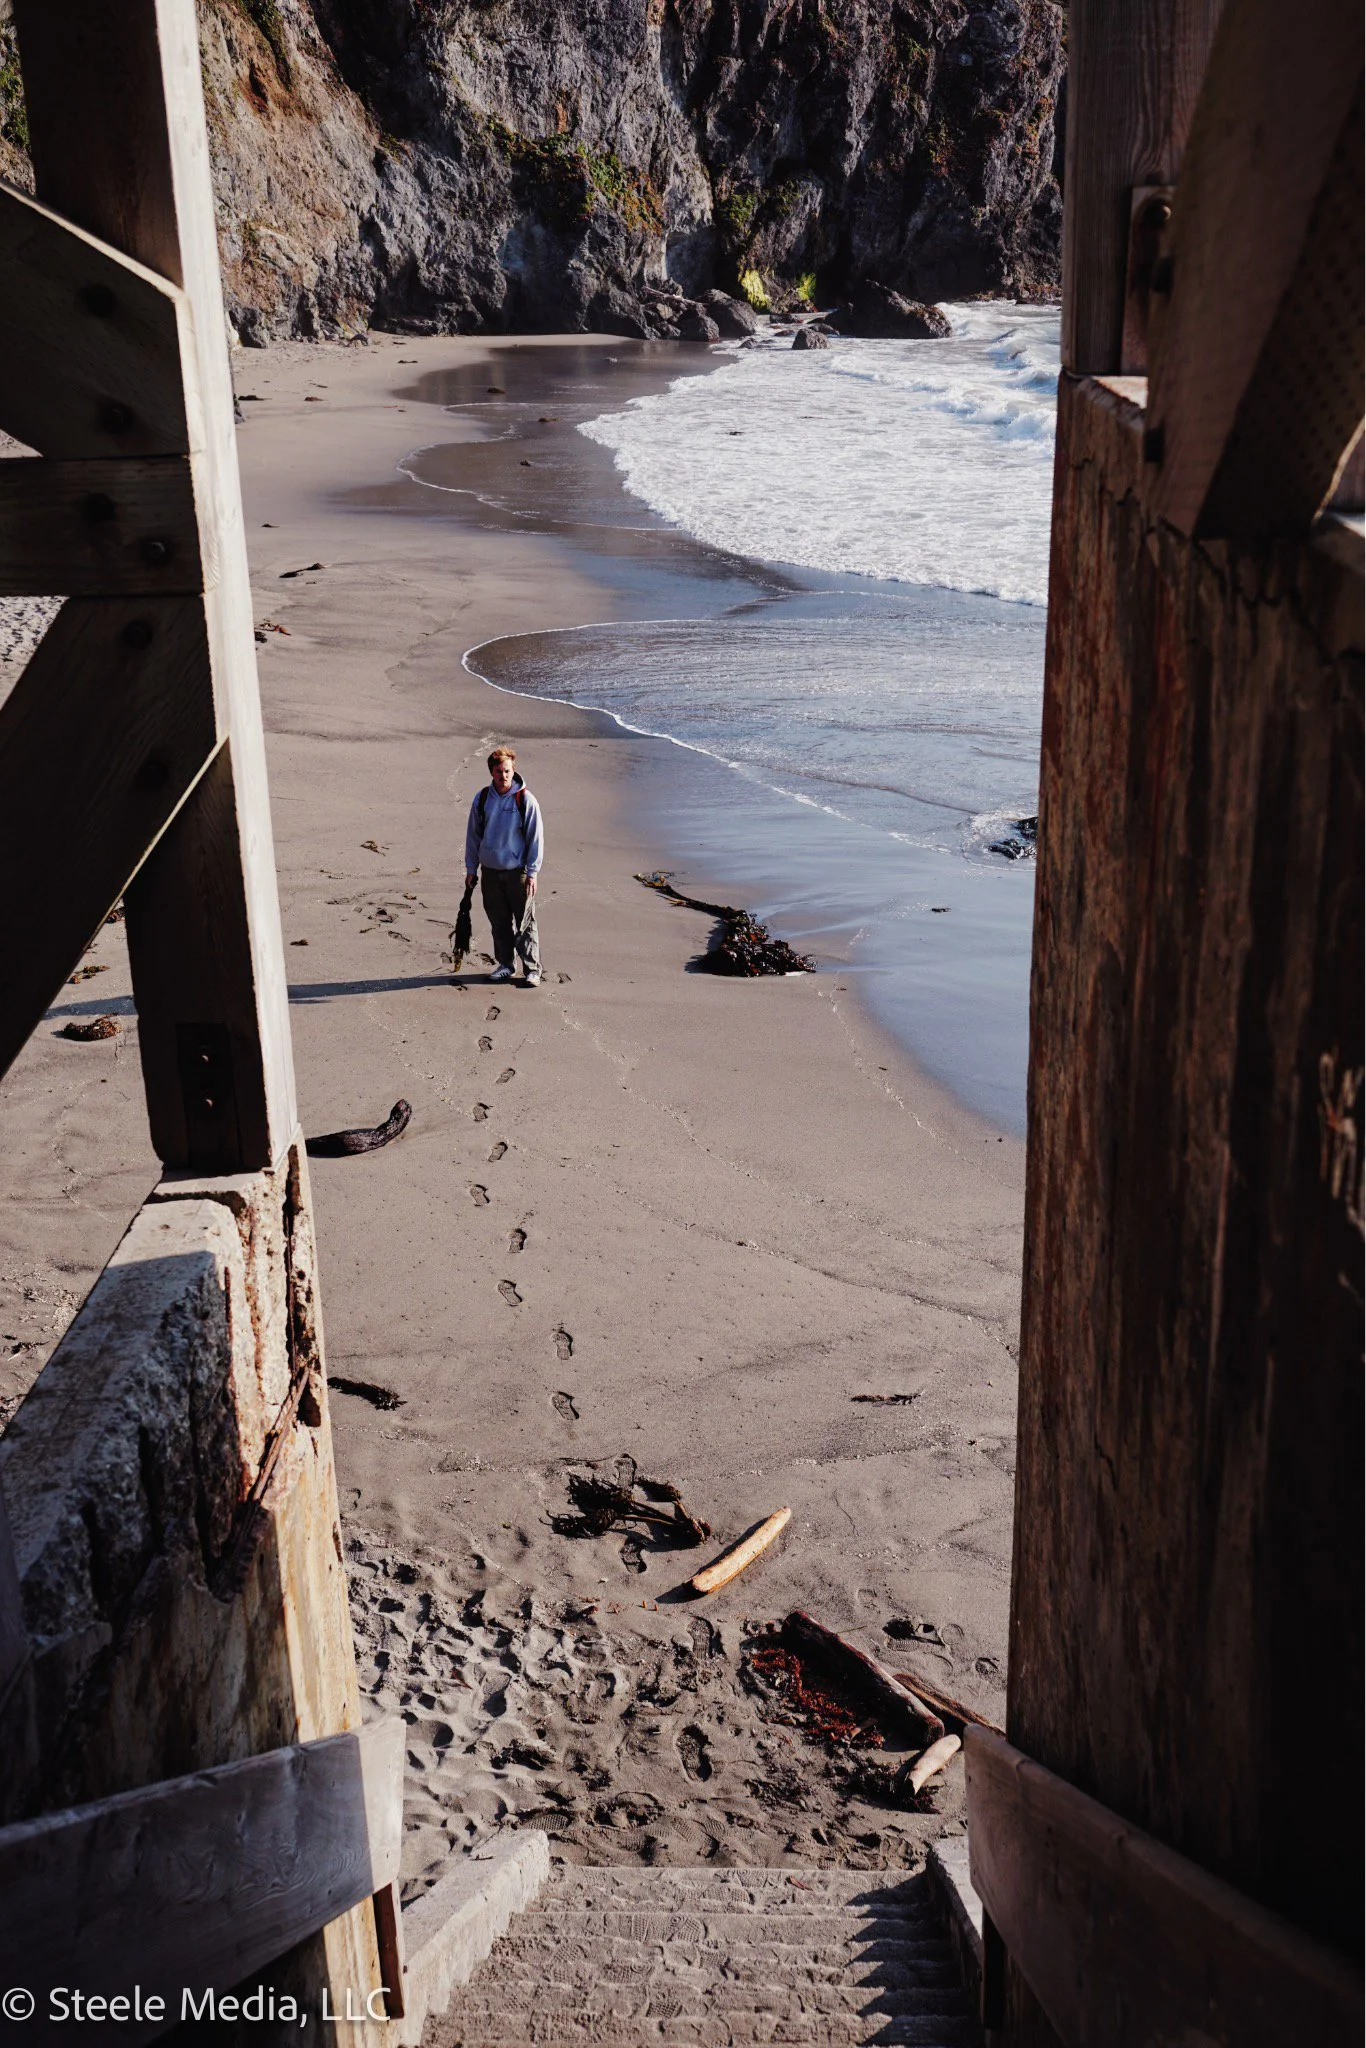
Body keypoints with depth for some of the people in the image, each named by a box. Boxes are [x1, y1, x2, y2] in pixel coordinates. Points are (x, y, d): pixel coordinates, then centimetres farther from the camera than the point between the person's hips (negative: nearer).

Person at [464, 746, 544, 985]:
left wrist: (532, 873, -8)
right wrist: (471, 869, 10)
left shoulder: (525, 800, -8)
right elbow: (473, 835, 11)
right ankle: (505, 965, 24)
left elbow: (536, 837, -5)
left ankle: (532, 969, 6)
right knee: (499, 922, 11)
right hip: (490, 871, 4)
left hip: (517, 871, -3)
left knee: (525, 923, -1)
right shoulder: (482, 799, 3)